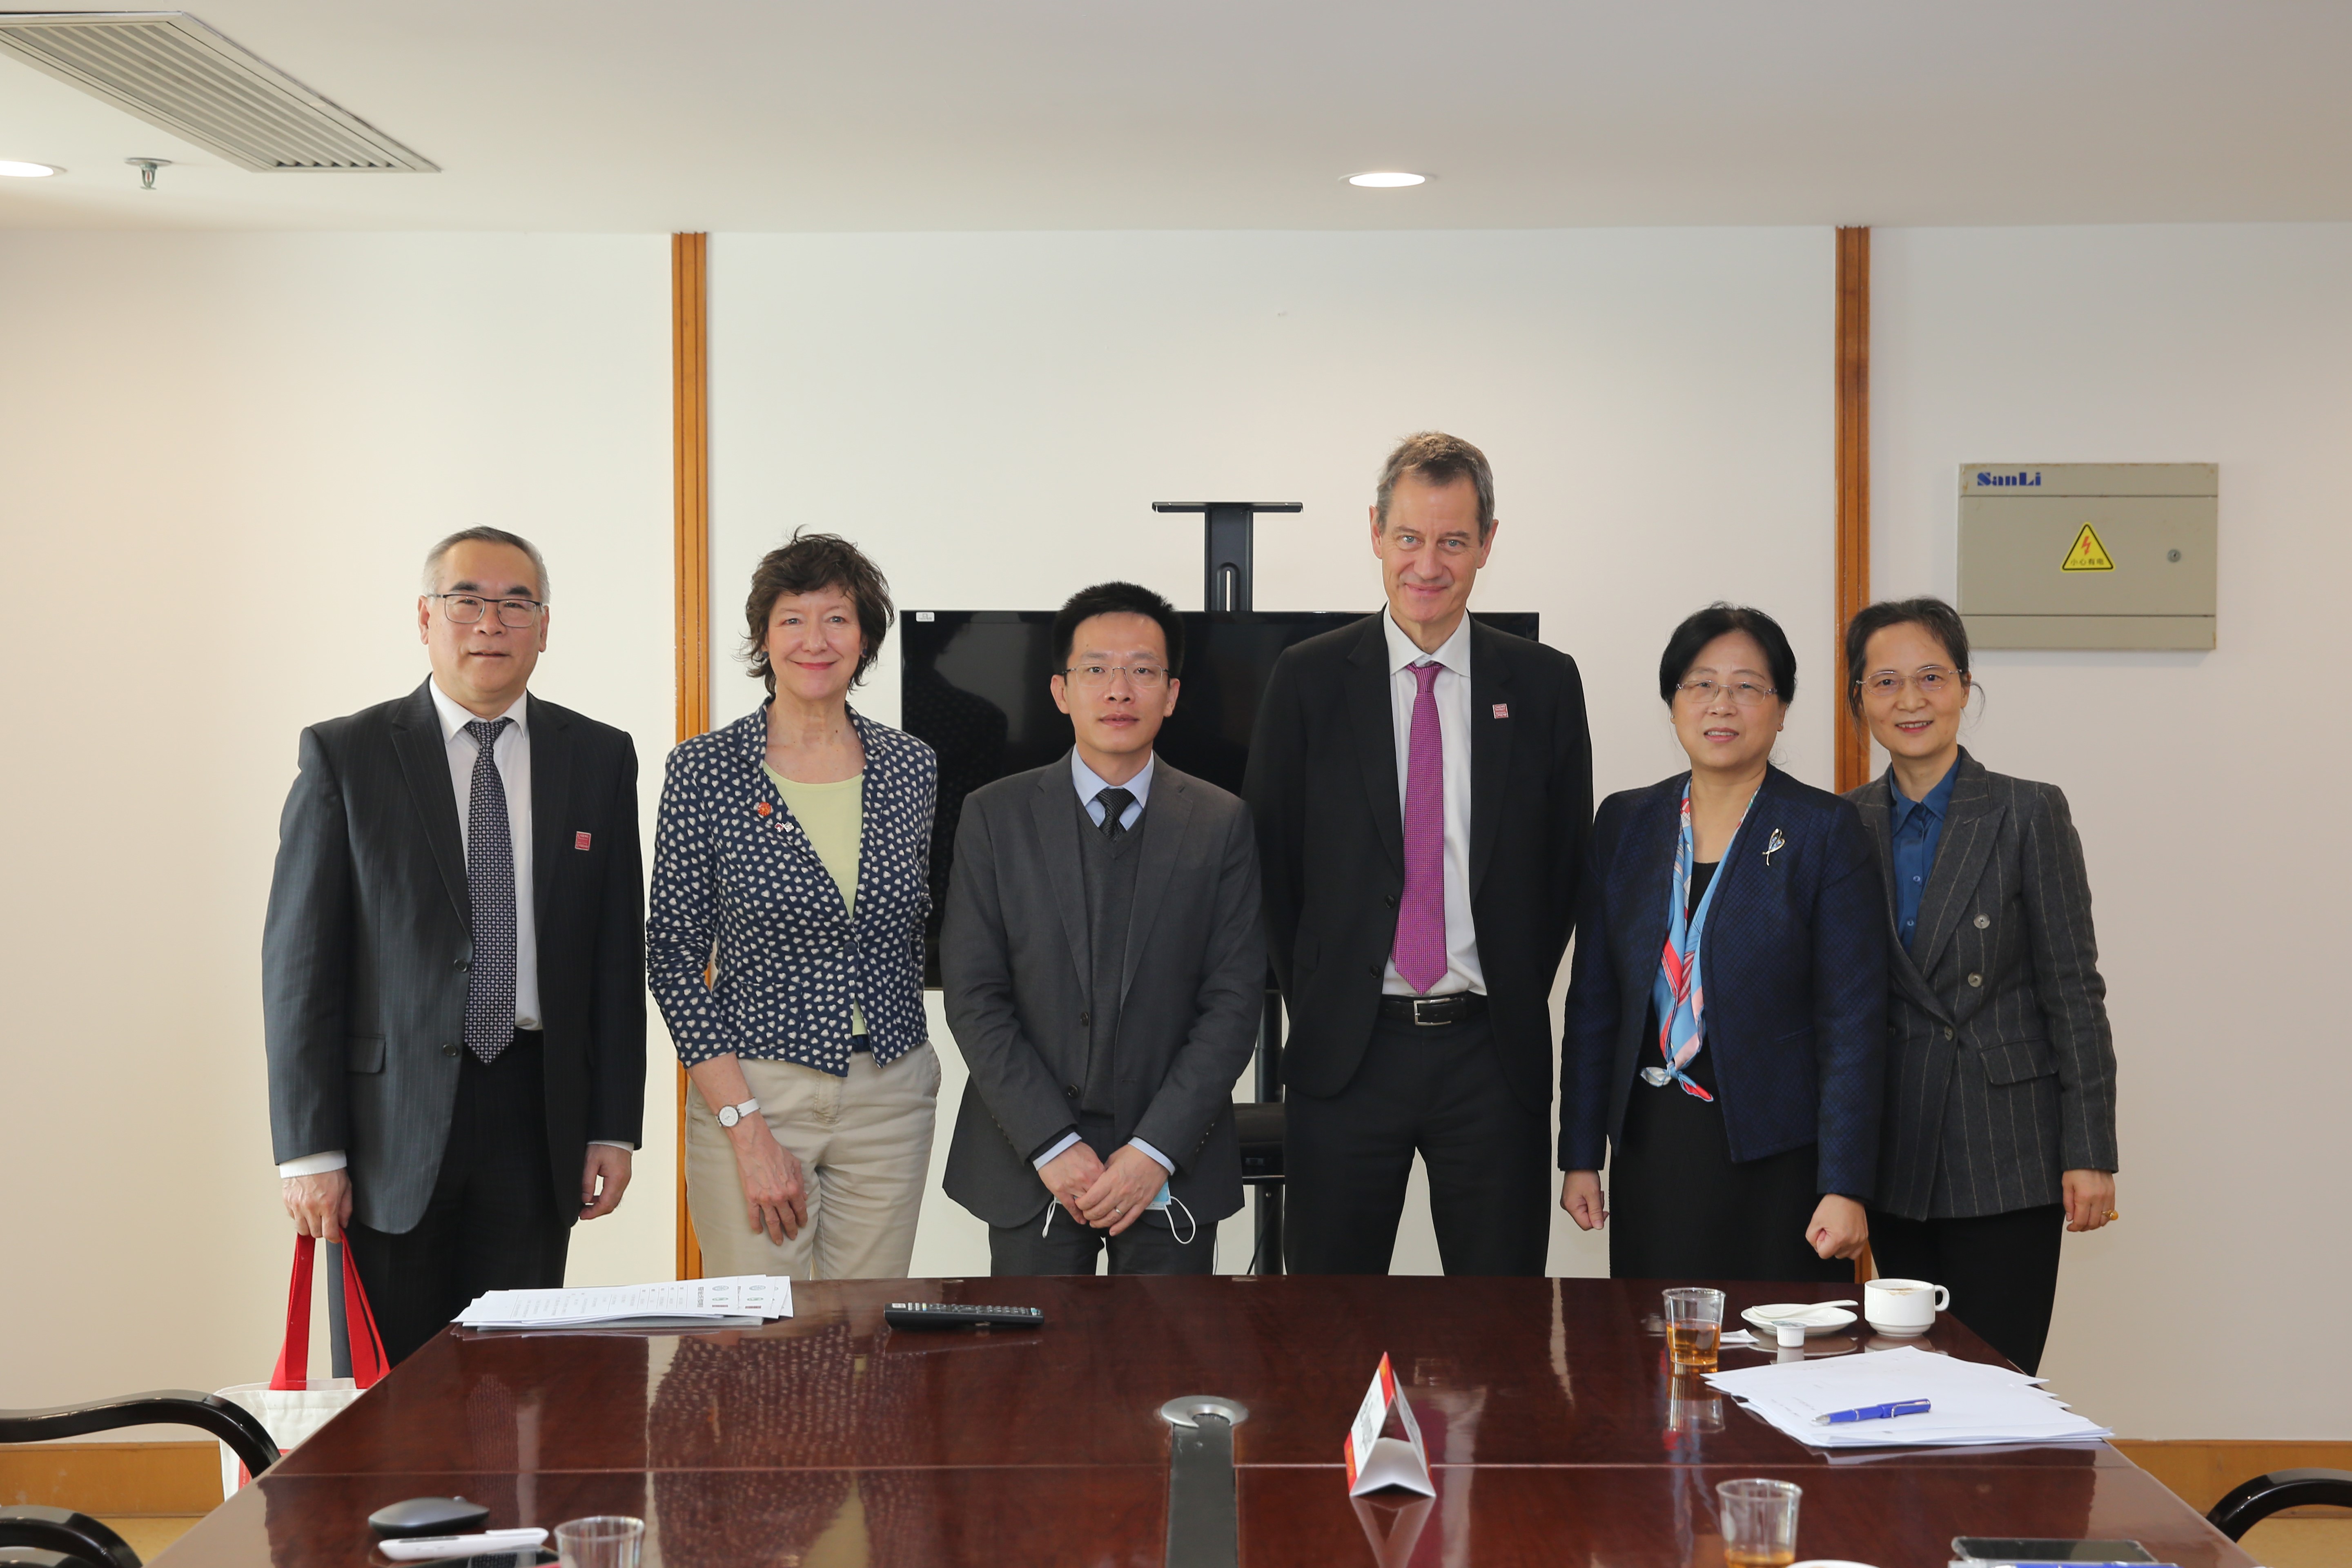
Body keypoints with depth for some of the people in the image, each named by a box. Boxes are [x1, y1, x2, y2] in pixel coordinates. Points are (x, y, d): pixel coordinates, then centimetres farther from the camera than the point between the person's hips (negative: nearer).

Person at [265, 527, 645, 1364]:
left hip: (537, 1116, 2)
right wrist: (309, 1150, -8)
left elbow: (619, 954, 8)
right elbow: (300, 960, -2)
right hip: (393, 1119, -2)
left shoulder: (600, 759, 8)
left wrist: (615, 1128, 3)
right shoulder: (345, 755, 0)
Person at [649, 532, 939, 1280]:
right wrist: (746, 1127, -13)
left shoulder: (913, 768, 5)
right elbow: (674, 957, -6)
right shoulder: (705, 770, -5)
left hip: (892, 1098, 3)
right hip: (751, 1091, -3)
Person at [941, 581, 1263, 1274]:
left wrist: (1155, 1151, -11)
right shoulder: (995, 816, 1)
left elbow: (1234, 1001, -2)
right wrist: (1053, 1146, -11)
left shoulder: (1222, 824, 2)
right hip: (1029, 1164, 0)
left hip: (1174, 1166, 0)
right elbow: (974, 997, -3)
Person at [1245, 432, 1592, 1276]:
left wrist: (1517, 1001, 4)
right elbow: (1270, 858, 6)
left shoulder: (1544, 684, 5)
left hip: (1493, 1052, 1)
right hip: (1345, 1049, -1)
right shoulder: (1308, 680, 3)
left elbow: (1567, 860, 10)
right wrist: (1313, 1001, 3)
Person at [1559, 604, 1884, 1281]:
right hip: (1651, 1149, 3)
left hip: (1777, 1153, -3)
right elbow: (1593, 1001, 11)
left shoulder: (1826, 831, -3)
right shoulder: (1624, 823, 8)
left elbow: (1853, 1021, -7)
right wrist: (1581, 1155, 6)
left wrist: (1845, 1188, -13)